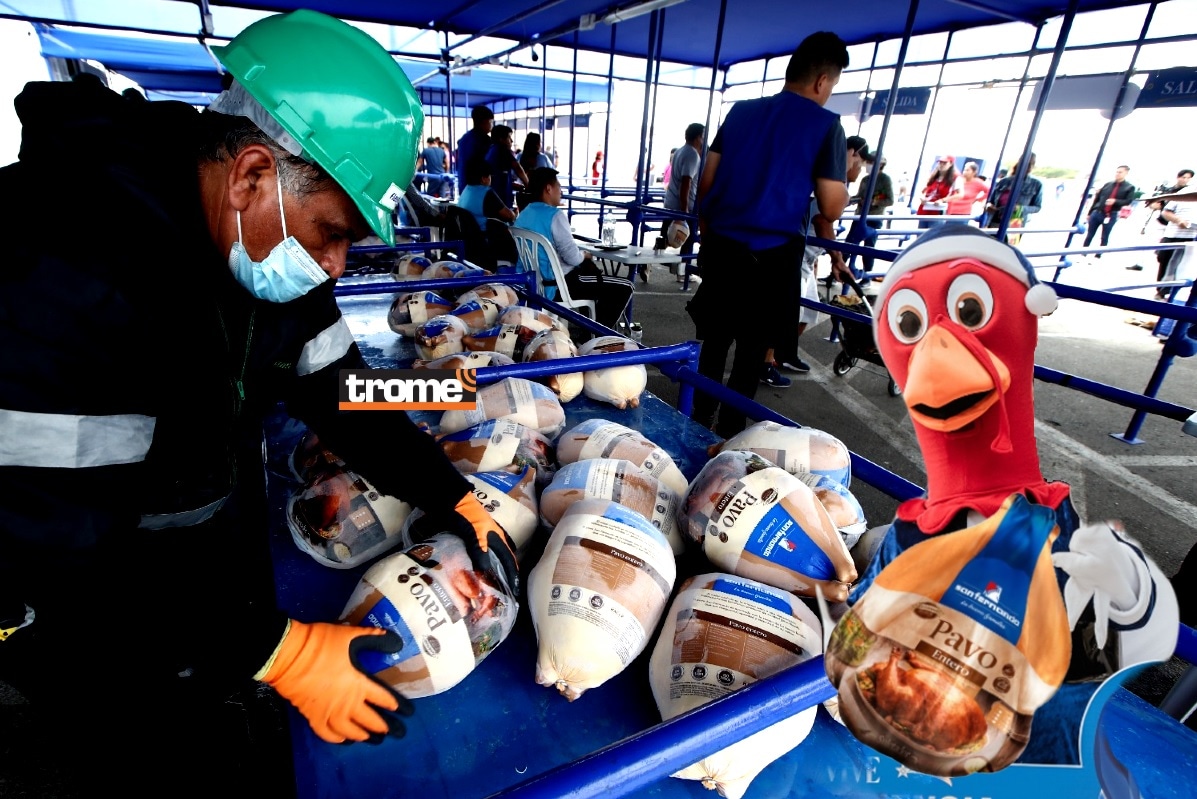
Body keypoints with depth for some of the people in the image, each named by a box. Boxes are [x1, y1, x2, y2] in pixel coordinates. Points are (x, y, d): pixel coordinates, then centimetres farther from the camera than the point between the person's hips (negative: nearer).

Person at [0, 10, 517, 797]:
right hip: (87, 624, -6)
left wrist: (452, 497, -10)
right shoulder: (65, 269, -34)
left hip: (222, 562, 6)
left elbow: (342, 393, -4)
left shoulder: (273, 250, -10)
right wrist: (277, 653, -30)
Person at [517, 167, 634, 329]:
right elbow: (573, 257, -22)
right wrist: (585, 256, 1)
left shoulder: (523, 215, 8)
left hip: (537, 281, 10)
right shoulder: (554, 215, -19)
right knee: (625, 287, -4)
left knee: (590, 268, 35)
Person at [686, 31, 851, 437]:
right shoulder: (826, 125, -4)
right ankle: (727, 435, 18)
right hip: (772, 258, -4)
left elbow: (705, 182, 10)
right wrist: (843, 186, 14)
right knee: (751, 353, 8)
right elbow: (831, 209, -7)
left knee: (714, 342, 17)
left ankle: (698, 421, 29)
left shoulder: (740, 111, 10)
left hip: (721, 248, 4)